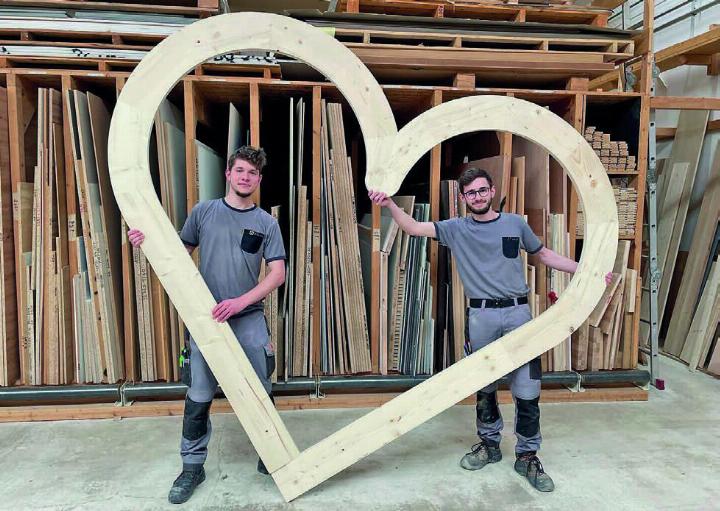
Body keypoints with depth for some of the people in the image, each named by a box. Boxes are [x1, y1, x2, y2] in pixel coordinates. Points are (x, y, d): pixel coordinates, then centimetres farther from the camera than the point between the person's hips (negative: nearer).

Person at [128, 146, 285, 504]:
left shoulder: (266, 223, 1)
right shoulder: (203, 212, 3)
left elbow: (277, 274, -5)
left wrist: (240, 301, -18)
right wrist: (148, 243, -8)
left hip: (249, 319, 0)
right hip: (206, 318, 0)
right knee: (199, 397, 6)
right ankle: (192, 467, 25)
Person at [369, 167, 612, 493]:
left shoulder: (516, 224, 9)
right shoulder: (457, 229, 5)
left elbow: (543, 255, 20)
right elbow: (414, 228, -4)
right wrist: (390, 205, -20)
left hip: (517, 312, 0)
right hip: (480, 316, 0)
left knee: (527, 389, 0)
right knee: (484, 387, 12)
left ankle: (527, 455, 18)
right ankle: (489, 445, 32)